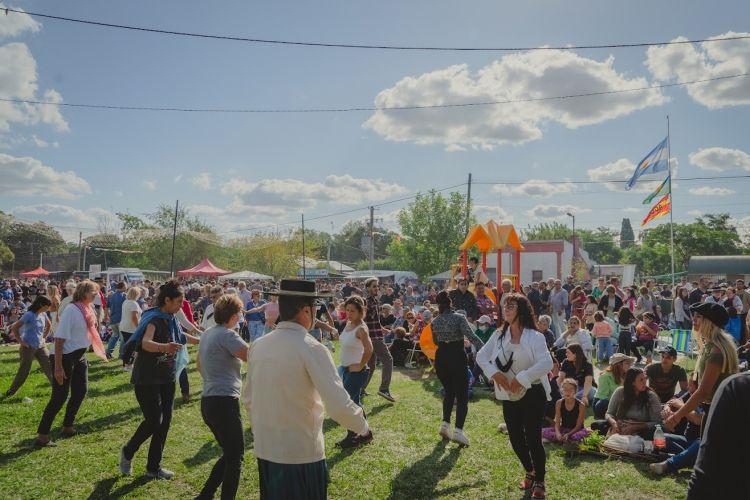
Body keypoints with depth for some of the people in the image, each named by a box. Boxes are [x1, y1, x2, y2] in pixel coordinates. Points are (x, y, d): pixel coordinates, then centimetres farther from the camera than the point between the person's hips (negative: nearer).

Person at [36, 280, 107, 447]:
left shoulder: (87, 310, 5)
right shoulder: (71, 310, -19)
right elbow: (59, 338, -21)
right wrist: (58, 367, -23)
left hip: (79, 356, 9)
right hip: (65, 357, -9)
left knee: (81, 391, 14)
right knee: (59, 397, -5)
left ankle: (67, 427, 30)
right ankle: (42, 436, 6)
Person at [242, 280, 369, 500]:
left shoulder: (257, 346, -1)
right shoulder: (312, 349, -18)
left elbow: (248, 400, 10)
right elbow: (339, 407, -22)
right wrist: (363, 427, -4)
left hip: (264, 450, 6)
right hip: (302, 454, -6)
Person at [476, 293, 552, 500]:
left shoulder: (534, 337, -14)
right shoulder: (499, 335, 3)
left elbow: (546, 363, -24)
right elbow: (481, 355, 6)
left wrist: (521, 378, -25)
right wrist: (494, 373, -11)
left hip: (532, 394, -5)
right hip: (509, 396, 5)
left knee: (533, 438, -5)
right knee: (516, 439, 12)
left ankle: (539, 482, 16)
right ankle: (529, 472, 38)